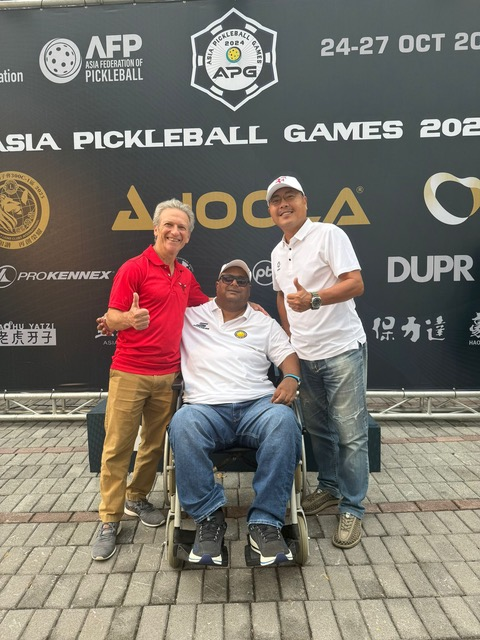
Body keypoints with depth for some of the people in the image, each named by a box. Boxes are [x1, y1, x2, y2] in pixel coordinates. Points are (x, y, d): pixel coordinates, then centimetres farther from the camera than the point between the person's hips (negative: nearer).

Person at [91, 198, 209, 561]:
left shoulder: (186, 276, 12)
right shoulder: (134, 268, -7)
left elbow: (206, 303, 29)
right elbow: (112, 318, -10)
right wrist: (128, 320, -33)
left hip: (168, 375, 6)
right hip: (130, 372, -5)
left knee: (155, 443, 14)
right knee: (118, 447, 3)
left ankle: (137, 498, 35)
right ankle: (110, 521, 17)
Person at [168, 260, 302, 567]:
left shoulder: (264, 323, 22)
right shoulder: (191, 315, 21)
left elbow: (288, 355, 14)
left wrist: (291, 378, -8)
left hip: (258, 404, 1)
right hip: (206, 408, 0)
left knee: (284, 420, -34)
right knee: (183, 423, -36)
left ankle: (266, 522, -25)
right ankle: (209, 517, -21)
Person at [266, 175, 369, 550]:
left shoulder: (328, 235, -10)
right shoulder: (278, 253, 13)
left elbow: (356, 284, -19)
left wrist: (313, 300, -31)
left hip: (342, 350, -7)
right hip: (304, 356, 8)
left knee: (350, 433, 0)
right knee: (318, 429, 18)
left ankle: (352, 510, 14)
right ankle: (330, 488, 36)